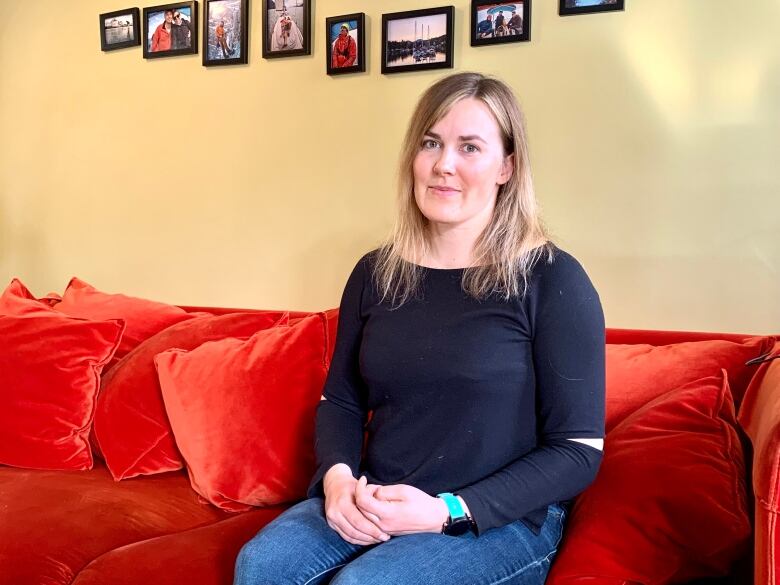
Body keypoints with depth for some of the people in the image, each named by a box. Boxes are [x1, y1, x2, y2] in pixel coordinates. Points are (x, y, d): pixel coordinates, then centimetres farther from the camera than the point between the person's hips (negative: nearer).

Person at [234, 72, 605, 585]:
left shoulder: (551, 279, -9)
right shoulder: (376, 272, 6)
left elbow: (578, 452, -9)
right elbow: (341, 399, 13)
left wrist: (450, 510, -19)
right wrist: (339, 476, -9)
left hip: (502, 520, -4)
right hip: (371, 507, 4)